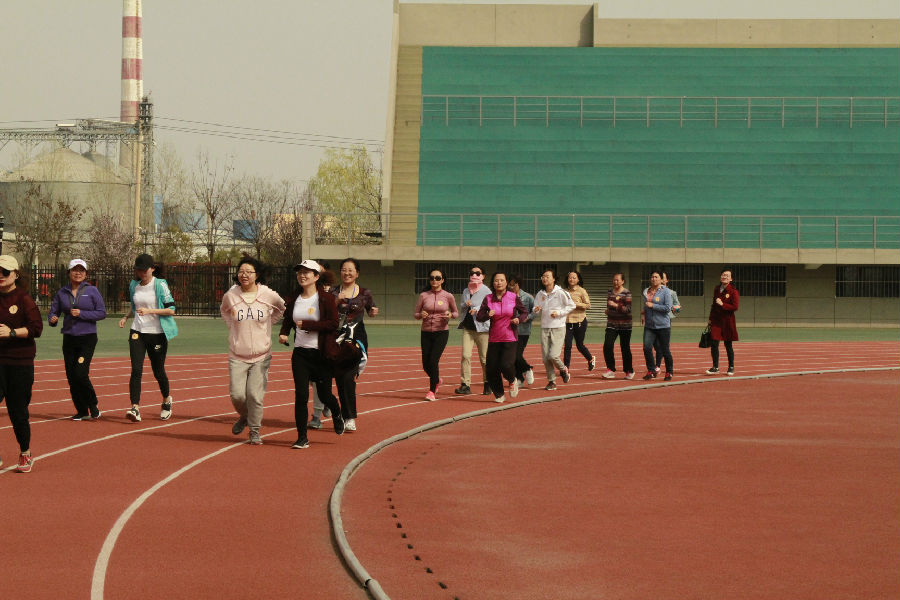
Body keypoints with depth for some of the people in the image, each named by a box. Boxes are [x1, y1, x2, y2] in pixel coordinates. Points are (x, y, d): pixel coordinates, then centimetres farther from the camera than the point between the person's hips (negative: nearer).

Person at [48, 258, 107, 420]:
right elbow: (53, 312, 8)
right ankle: (82, 412, 15)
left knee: (81, 374, -15)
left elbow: (102, 313, -5)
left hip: (87, 338, -4)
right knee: (71, 377, 4)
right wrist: (52, 320, -15)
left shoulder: (92, 291, -2)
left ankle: (93, 405, 7)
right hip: (69, 339, 4)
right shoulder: (62, 293, 7)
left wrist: (81, 314, -15)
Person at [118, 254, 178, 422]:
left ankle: (166, 400, 35)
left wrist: (149, 311, -20)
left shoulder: (160, 285, -8)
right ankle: (135, 408, -17)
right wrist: (125, 317, 8)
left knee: (158, 371, 7)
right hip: (137, 332, 3)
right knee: (136, 370, -12)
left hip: (157, 334, -3)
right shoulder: (133, 285, 9)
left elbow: (171, 310, -10)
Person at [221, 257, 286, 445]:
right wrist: (234, 326, 9)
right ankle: (244, 417, 28)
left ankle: (255, 431, 10)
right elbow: (224, 311, 21)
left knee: (255, 395, -8)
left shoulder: (268, 295, -5)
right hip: (237, 356, 1)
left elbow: (282, 309, 17)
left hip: (261, 356, -1)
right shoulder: (231, 295, -3)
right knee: (237, 395, -5)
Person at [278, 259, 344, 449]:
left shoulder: (326, 298, -8)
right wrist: (283, 333, 0)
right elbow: (288, 319, 21)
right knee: (301, 395, -6)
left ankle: (337, 415, 40)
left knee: (324, 395, 4)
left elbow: (333, 324, -14)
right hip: (300, 354, 3)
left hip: (321, 354, -3)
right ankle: (302, 438, 2)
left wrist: (307, 324, -19)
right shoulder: (293, 299, 6)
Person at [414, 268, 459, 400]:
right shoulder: (423, 295, 2)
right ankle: (437, 380, 36)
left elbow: (456, 313, 12)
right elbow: (415, 314, 7)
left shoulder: (448, 296, 0)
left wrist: (451, 315, -10)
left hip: (441, 332, -3)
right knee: (426, 364, 3)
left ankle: (432, 391, -2)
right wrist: (421, 315, -15)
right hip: (426, 333, 3)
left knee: (433, 361, -14)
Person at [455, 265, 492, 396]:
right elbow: (461, 307, 18)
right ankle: (465, 385, -9)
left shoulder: (486, 291, -2)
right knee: (465, 355, -8)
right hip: (467, 327, 4)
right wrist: (465, 304, -4)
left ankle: (487, 385, 15)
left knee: (485, 358, 1)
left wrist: (477, 309, -26)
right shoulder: (466, 291, 16)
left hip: (481, 327, -4)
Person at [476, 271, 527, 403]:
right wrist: (487, 315, -20)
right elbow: (479, 317, -1)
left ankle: (513, 381, 17)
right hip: (494, 339, 2)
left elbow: (523, 312, 11)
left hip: (510, 339, -2)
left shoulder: (514, 297, -1)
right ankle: (499, 395, 19)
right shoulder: (488, 299, 1)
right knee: (491, 369, -1)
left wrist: (518, 319, -9)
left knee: (506, 365, -18)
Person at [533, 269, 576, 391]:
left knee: (553, 355, -14)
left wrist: (559, 313, -11)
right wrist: (536, 310, -12)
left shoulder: (560, 292, -7)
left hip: (558, 328, -5)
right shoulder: (540, 294, 6)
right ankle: (552, 381, 15)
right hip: (544, 329, 5)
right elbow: (535, 308, 12)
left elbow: (572, 306, 0)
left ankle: (563, 370, 17)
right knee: (545, 358, 1)